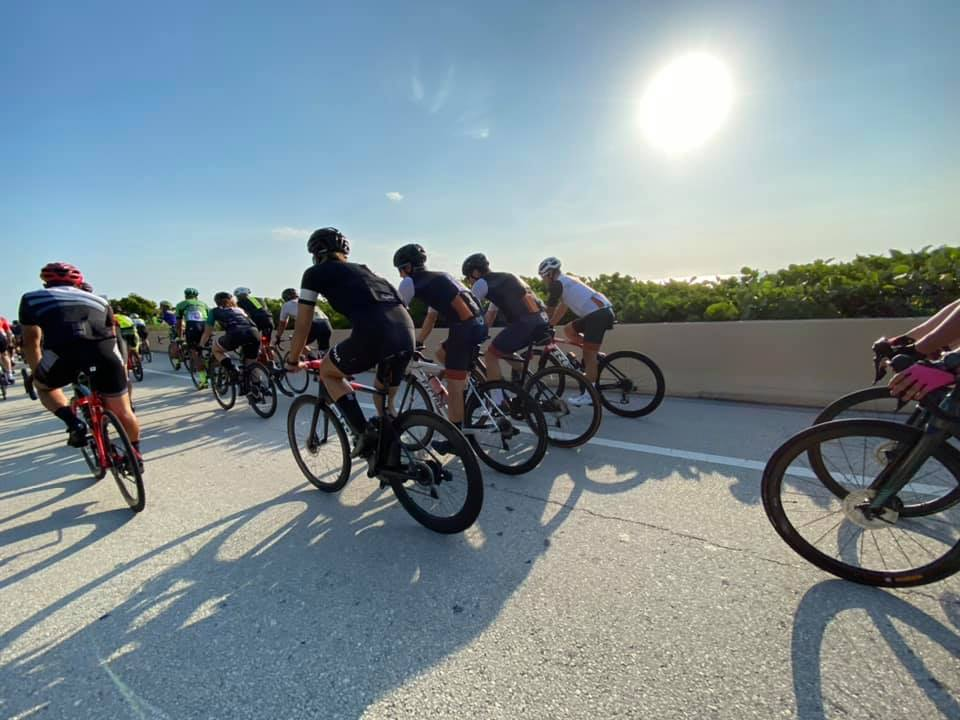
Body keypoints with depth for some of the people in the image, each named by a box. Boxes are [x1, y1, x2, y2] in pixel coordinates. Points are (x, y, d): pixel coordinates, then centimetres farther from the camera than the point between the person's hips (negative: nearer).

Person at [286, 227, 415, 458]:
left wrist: (292, 361, 36)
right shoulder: (362, 269, 34)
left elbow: (303, 326, 19)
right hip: (406, 333, 6)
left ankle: (365, 434, 11)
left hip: (373, 334, -6)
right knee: (386, 399, 26)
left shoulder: (315, 273, 18)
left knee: (328, 372, 23)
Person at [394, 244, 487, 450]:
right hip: (479, 324, 9)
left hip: (464, 328, -9)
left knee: (453, 388, 1)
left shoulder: (410, 282, 5)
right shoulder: (437, 278, 28)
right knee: (442, 354, 29)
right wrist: (418, 344, 32)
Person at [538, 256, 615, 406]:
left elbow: (549, 311, -2)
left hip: (598, 313, -9)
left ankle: (589, 395, -5)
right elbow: (562, 308, 29)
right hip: (603, 311, 10)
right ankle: (596, 356, 13)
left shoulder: (557, 283, -2)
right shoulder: (567, 280, 26)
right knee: (568, 330, 19)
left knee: (589, 354, -8)